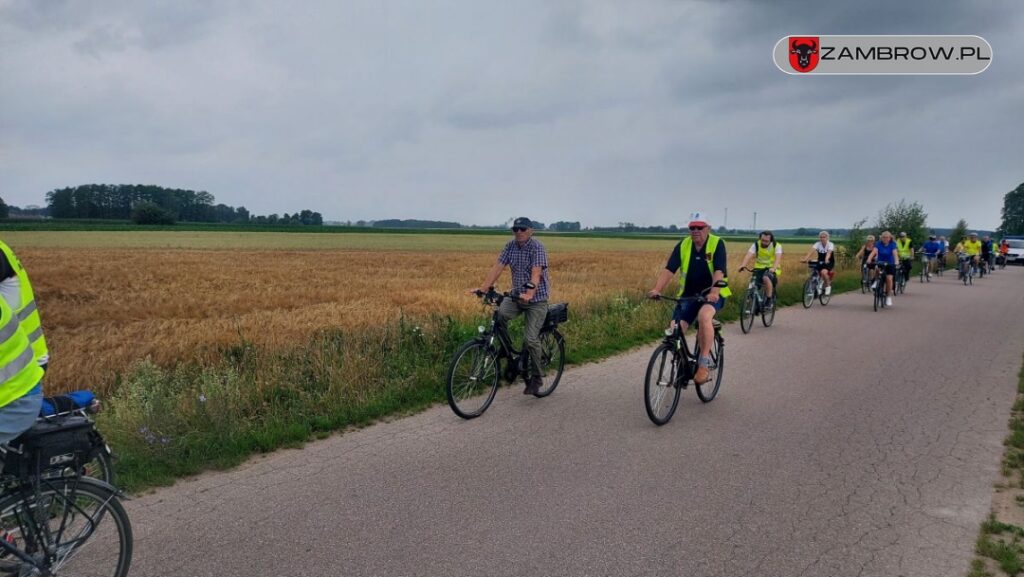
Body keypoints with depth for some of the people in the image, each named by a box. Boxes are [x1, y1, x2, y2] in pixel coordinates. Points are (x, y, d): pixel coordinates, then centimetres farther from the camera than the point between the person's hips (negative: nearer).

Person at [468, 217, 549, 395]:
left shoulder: (537, 247, -15)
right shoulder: (511, 246, 2)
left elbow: (536, 273, -29)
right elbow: (498, 267, -4)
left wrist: (530, 293, -46)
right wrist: (483, 288, -16)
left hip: (536, 299, -5)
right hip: (516, 295, 5)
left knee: (530, 339, -14)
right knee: (498, 315, -24)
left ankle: (537, 377, 6)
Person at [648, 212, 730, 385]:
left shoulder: (717, 244, -11)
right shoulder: (683, 245, -3)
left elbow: (719, 271, -24)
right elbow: (669, 269, -13)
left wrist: (714, 291, -42)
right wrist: (656, 289, -29)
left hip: (712, 294, -3)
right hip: (688, 294, 4)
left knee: (704, 316, -35)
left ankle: (704, 363, -24)